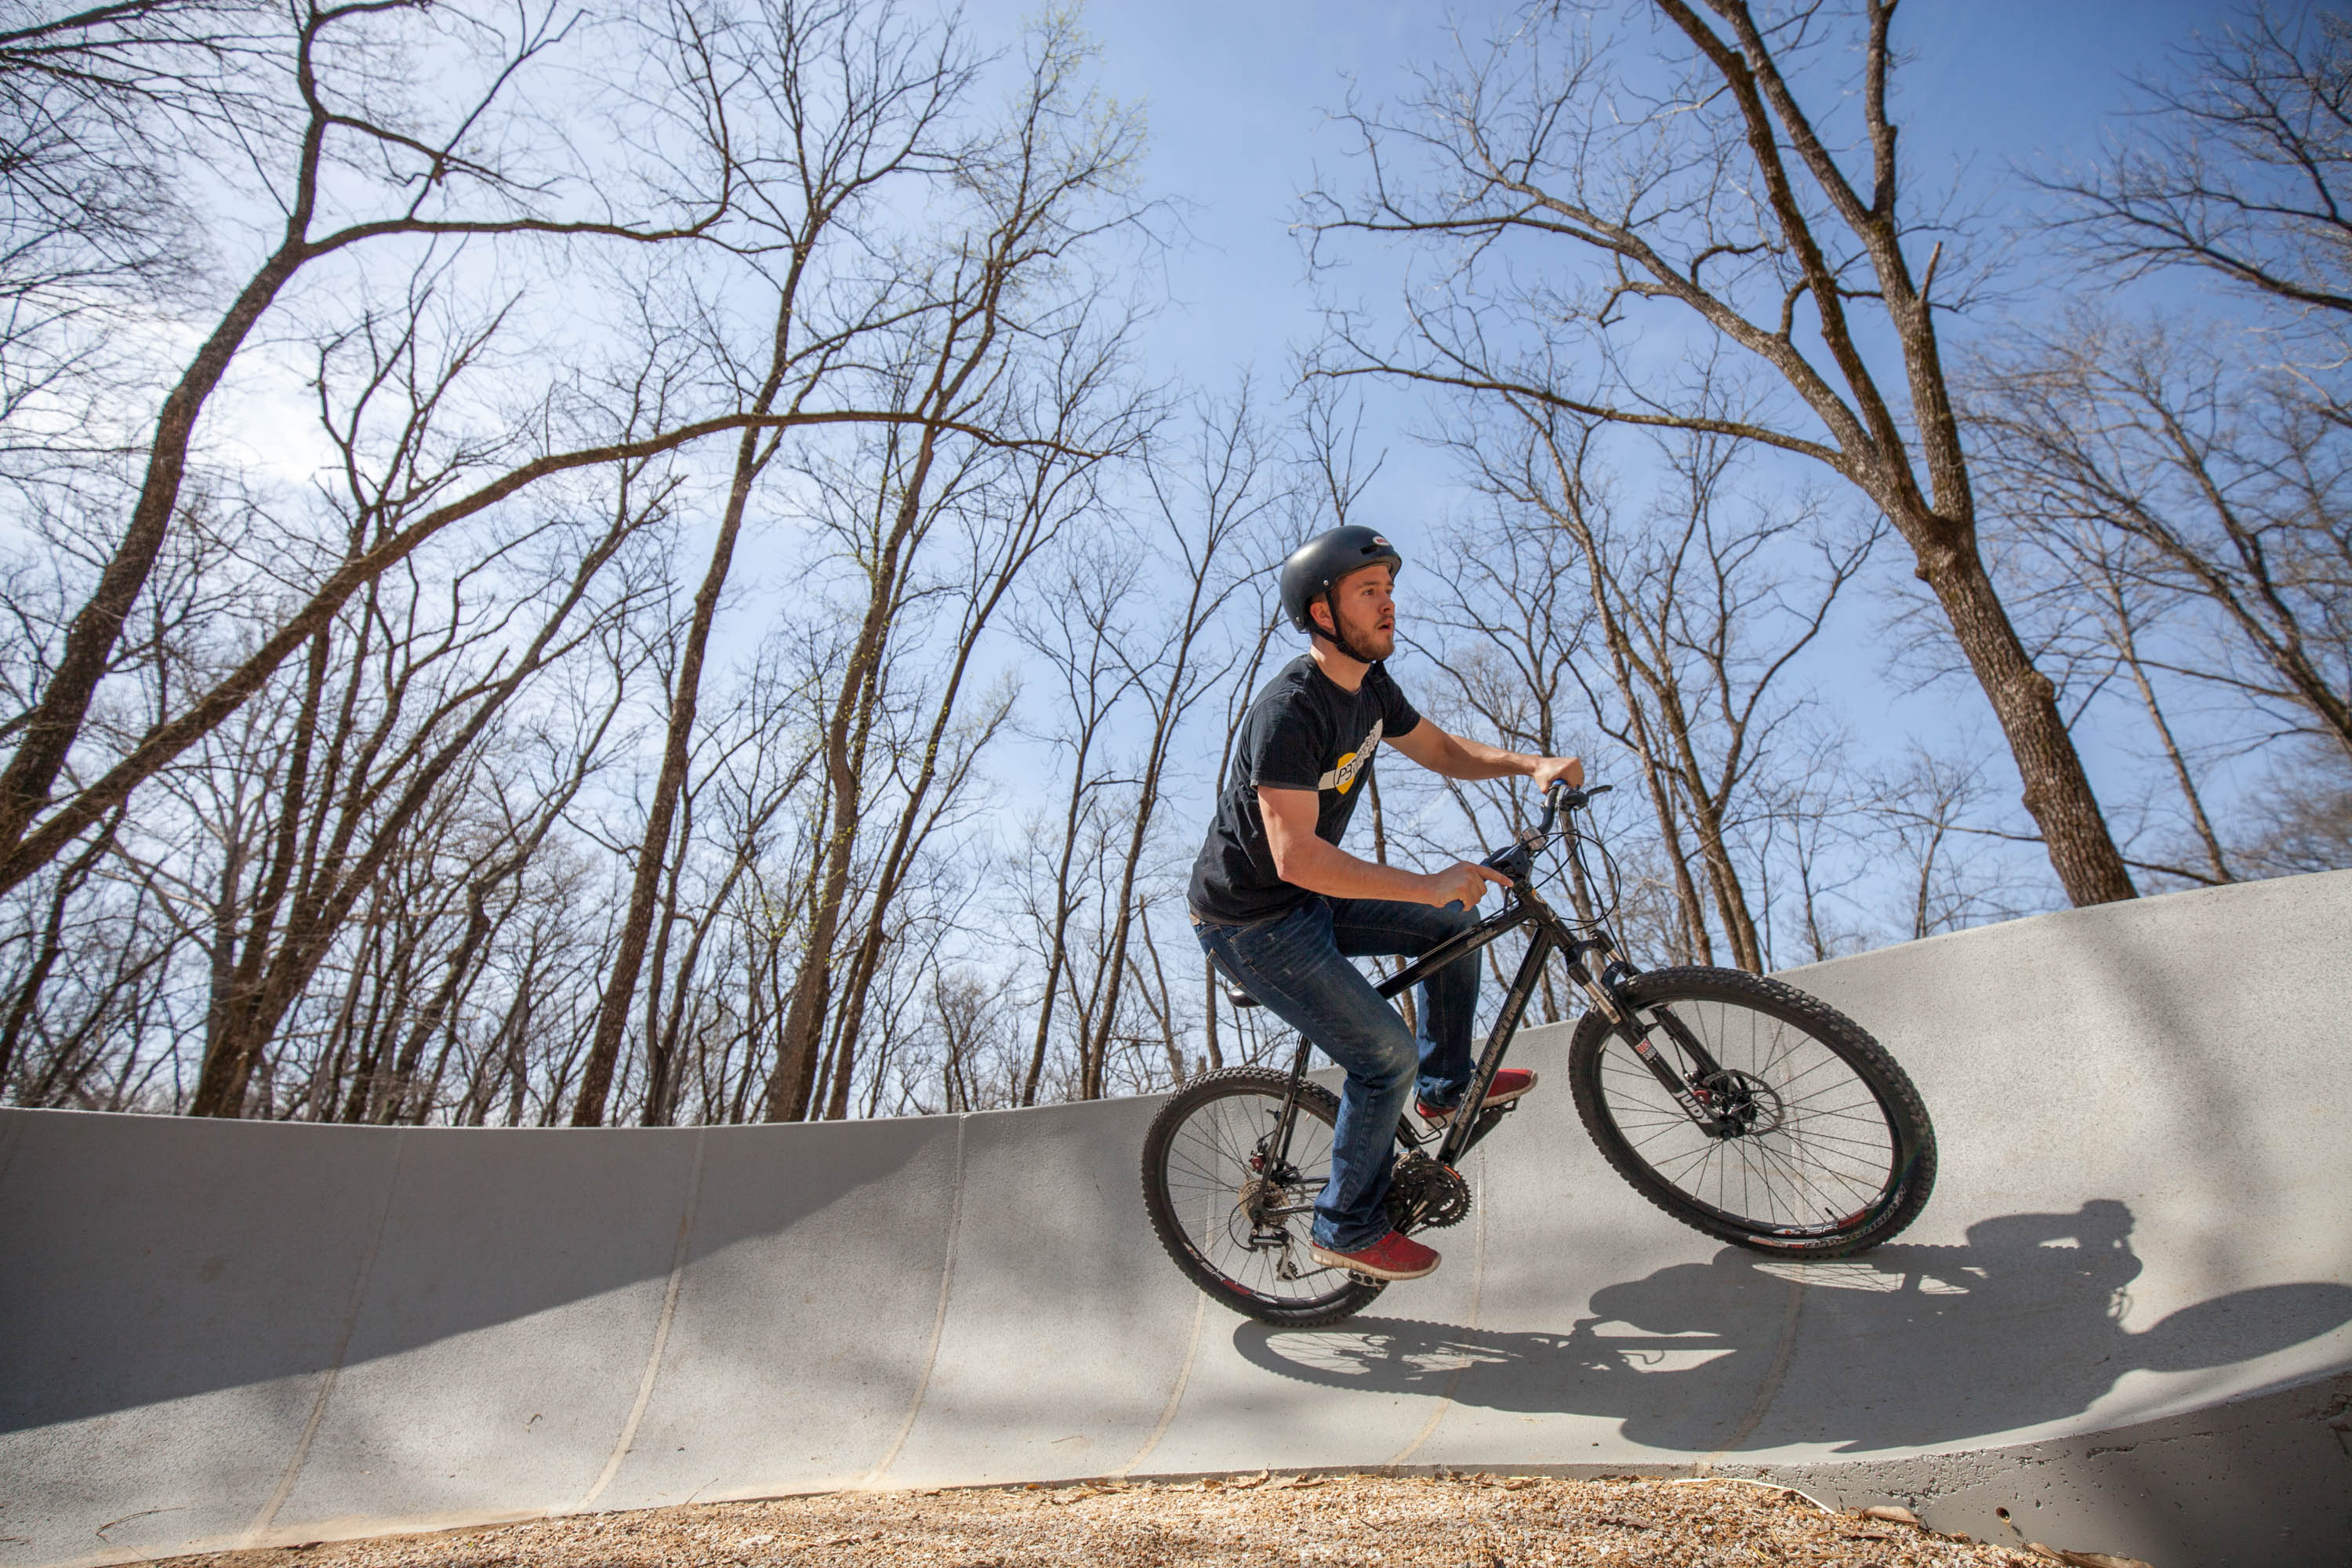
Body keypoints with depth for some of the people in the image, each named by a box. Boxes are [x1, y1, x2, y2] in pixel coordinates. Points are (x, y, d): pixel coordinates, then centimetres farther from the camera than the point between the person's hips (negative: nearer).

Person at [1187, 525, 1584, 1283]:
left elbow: (1443, 751, 14)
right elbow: (1297, 857, -36)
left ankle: (1446, 1087, 29)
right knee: (1385, 1055, -7)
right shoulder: (1291, 709, -29)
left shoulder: (1369, 686, 0)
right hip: (1249, 924, -9)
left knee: (1452, 925, 11)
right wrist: (1427, 884, -35)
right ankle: (1347, 1230, 14)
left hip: (1305, 902, 9)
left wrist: (1532, 764, -2)